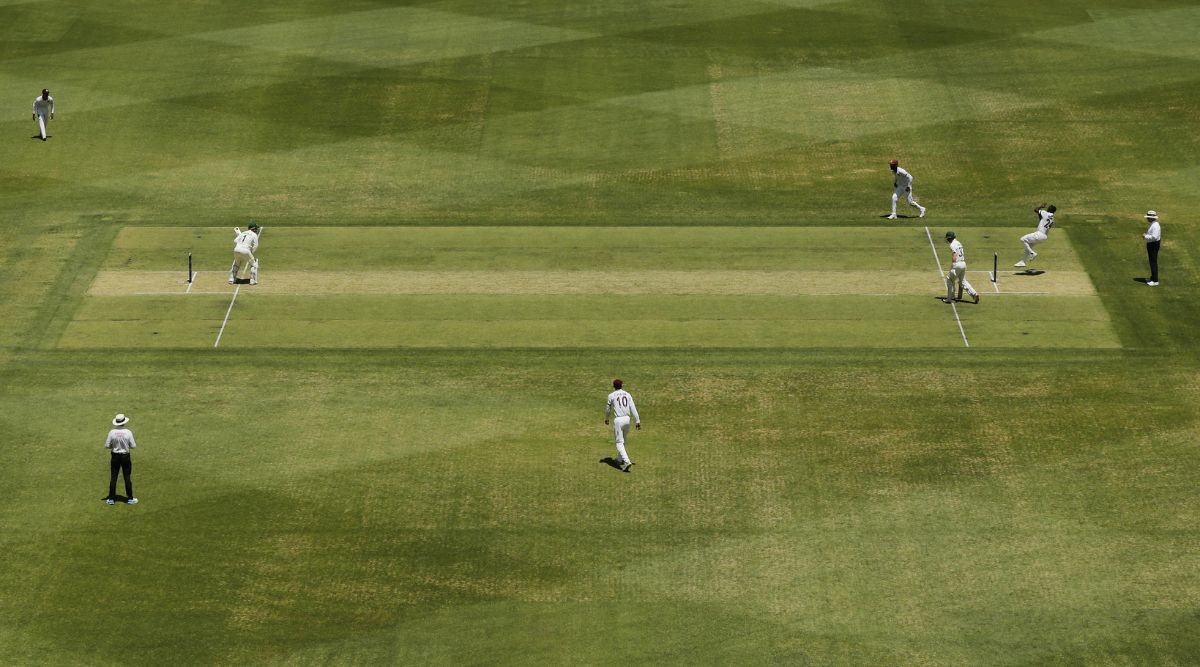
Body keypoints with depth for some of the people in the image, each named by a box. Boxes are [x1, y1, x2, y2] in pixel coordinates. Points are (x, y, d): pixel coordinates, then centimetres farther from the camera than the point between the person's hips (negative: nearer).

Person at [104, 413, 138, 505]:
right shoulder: (128, 432, -13)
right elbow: (133, 446, -9)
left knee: (113, 477, 8)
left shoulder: (112, 432, -11)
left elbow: (107, 446, -8)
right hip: (125, 456, -1)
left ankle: (111, 499, 11)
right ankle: (130, 498, 12)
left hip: (115, 456, 1)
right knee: (127, 477, 8)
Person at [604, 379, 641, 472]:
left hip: (618, 420, -5)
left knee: (619, 442, -4)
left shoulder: (611, 396, -4)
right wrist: (637, 421, 1)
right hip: (627, 419, 5)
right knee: (623, 440, 23)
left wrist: (606, 419, 24)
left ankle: (626, 461, -22)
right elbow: (633, 409, 0)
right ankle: (620, 460, 34)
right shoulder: (627, 395, 7)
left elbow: (608, 409, 6)